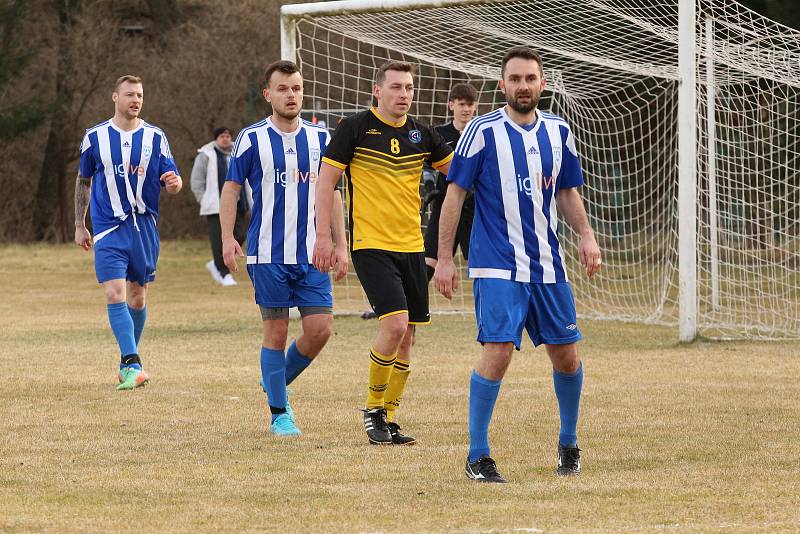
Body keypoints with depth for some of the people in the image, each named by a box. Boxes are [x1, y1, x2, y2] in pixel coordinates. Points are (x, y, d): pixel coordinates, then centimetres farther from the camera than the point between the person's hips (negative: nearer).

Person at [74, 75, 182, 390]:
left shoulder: (155, 138, 3)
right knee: (115, 294, -16)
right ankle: (132, 365, -21)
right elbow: (83, 181, 15)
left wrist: (174, 183, -22)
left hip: (144, 226, 2)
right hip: (108, 229, -2)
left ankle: (127, 362, 26)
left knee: (137, 297, 9)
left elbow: (172, 184, 3)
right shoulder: (95, 137, 3)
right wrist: (79, 225, 15)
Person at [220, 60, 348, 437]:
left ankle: (278, 385, 21)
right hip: (268, 255, -3)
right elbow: (231, 189, 2)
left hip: (311, 254, 3)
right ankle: (279, 414, 10)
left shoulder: (319, 138, 7)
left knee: (320, 328, -4)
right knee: (275, 332, -1)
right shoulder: (252, 139, -2)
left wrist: (340, 244, 10)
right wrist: (227, 239, -9)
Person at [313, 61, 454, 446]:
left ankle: (389, 418, 16)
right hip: (371, 244, -5)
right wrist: (323, 236, -8)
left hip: (411, 246, 5)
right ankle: (373, 410, -1)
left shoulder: (420, 134, 8)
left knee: (406, 337, 5)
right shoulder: (355, 128, -5)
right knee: (395, 324, -19)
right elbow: (326, 180, -3)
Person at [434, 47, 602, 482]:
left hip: (548, 266, 5)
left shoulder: (558, 132, 8)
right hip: (497, 267, -5)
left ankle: (569, 443, 31)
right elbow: (455, 194, -3)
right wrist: (444, 258, -7)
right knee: (498, 352, -16)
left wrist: (585, 235, 2)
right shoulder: (483, 132, -6)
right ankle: (477, 457, -7)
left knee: (565, 355, 9)